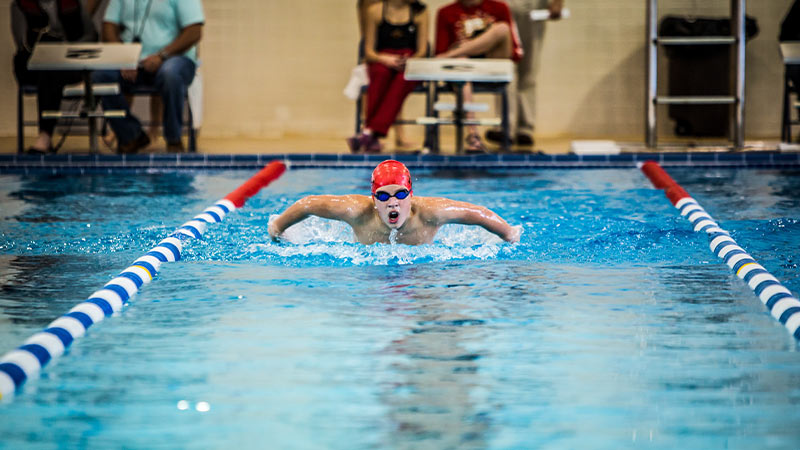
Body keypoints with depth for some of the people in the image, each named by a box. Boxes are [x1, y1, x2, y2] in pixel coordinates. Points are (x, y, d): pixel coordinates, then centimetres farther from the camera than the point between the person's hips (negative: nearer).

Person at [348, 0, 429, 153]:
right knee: (381, 74, -37)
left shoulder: (420, 13, 9)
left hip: (411, 63, 1)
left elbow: (422, 51, 5)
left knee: (402, 79, -36)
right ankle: (372, 139, -41)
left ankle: (369, 132, -46)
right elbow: (368, 52, 2)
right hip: (380, 62, -1)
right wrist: (385, 59, -19)